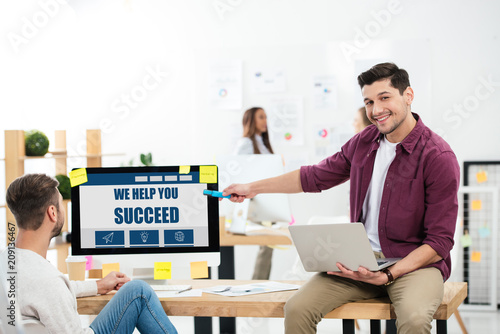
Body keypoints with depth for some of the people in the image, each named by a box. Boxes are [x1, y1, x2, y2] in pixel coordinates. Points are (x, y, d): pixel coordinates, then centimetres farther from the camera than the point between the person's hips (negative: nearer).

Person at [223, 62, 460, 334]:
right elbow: (315, 176, 23)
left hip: (416, 261, -5)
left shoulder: (439, 157, -11)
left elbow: (440, 242, -12)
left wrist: (387, 275, -23)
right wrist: (253, 188, 24)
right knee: (297, 309, -19)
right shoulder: (364, 142, 8)